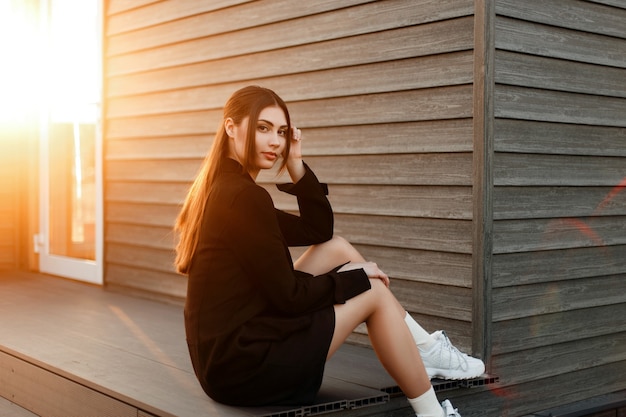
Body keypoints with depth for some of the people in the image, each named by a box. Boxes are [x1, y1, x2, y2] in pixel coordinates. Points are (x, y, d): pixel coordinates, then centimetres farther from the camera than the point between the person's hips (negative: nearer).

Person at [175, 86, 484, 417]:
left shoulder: (223, 189, 11)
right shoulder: (243, 196, -20)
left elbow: (318, 231, 13)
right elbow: (289, 296, -18)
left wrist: (296, 164, 3)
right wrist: (355, 277, -3)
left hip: (225, 354, 9)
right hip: (244, 365, -9)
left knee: (338, 248, 12)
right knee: (374, 291, 0)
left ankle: (428, 351, 17)